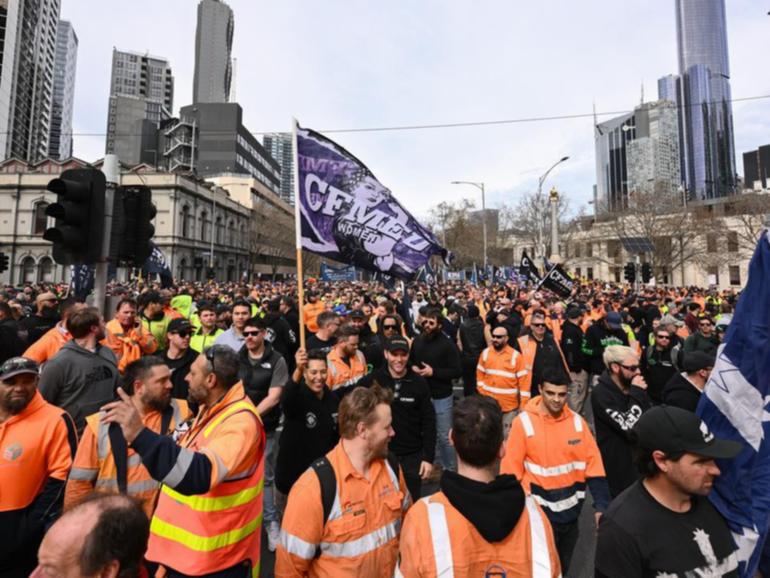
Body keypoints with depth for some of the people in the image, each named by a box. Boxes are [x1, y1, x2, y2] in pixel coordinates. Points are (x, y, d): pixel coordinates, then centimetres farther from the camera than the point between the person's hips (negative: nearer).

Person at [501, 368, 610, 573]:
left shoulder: (577, 422, -6)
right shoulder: (524, 422, -18)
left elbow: (593, 464, -1)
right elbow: (511, 468, -13)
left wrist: (601, 505, -5)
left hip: (571, 510, 4)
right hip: (539, 510, -4)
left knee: (564, 565, 25)